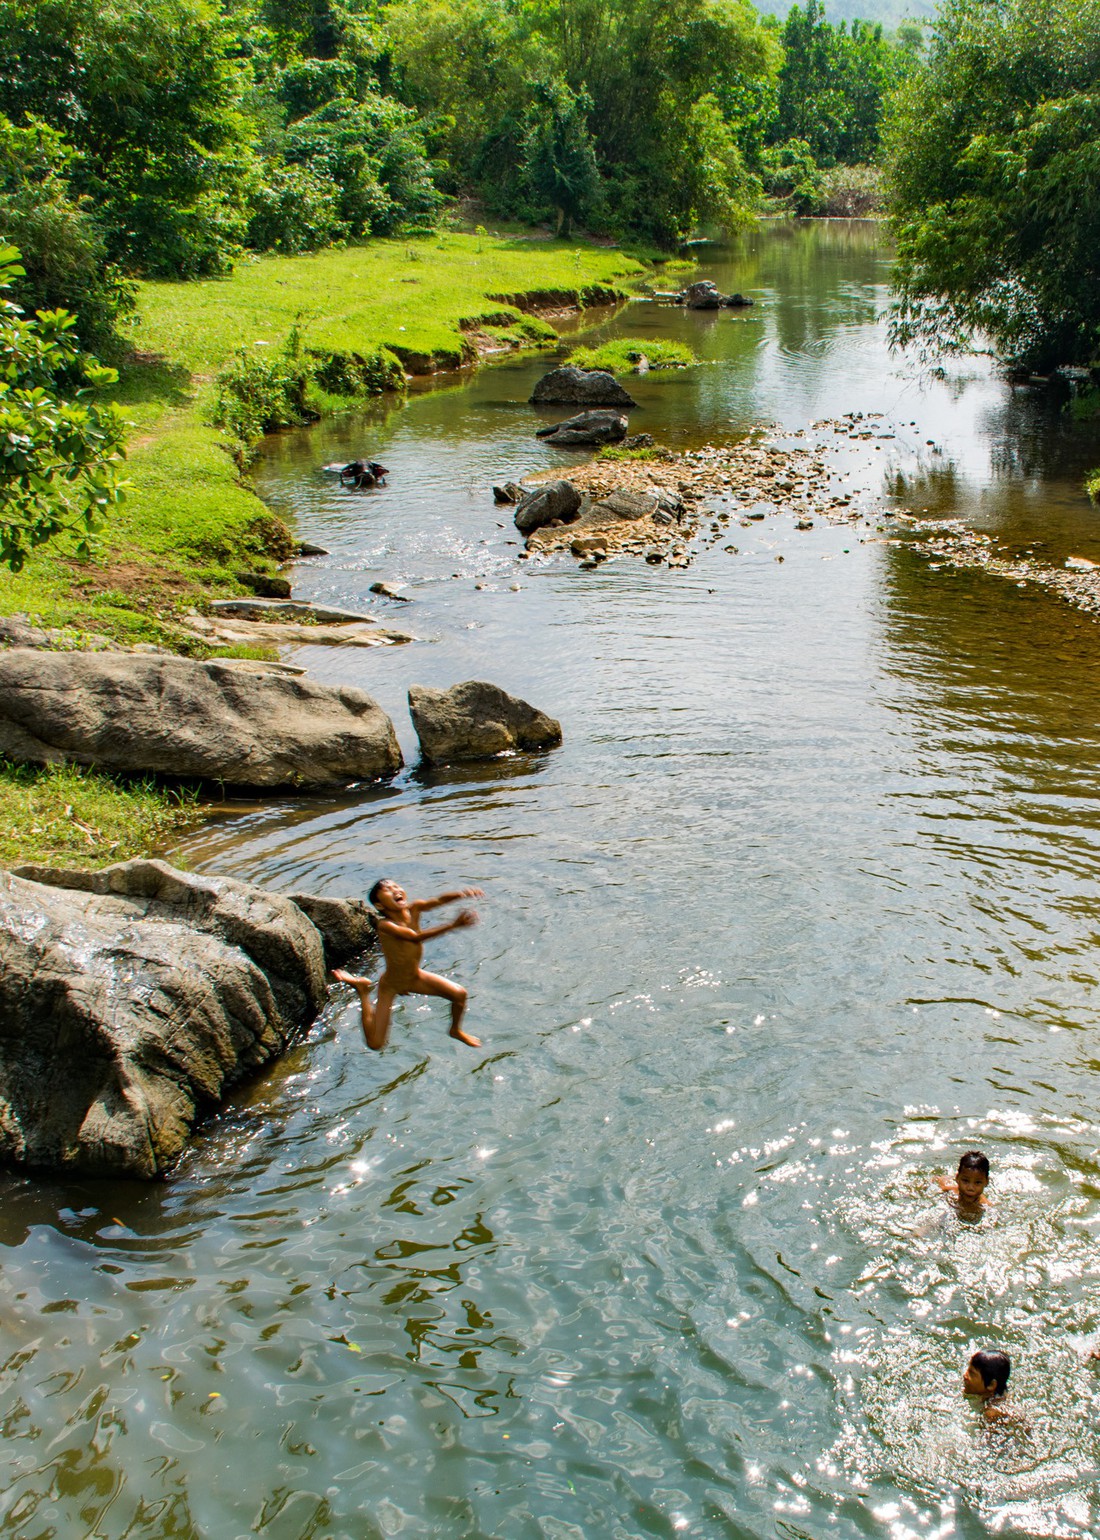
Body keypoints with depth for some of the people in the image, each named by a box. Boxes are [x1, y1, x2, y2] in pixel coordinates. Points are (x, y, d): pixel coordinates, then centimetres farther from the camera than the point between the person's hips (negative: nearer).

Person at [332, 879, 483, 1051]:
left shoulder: (414, 909, -17)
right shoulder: (385, 925, -33)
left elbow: (439, 900, -33)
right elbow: (416, 937, -47)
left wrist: (461, 893, -56)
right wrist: (453, 925, -57)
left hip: (416, 977, 5)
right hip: (391, 984, -5)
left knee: (459, 993, -4)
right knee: (375, 1044, -4)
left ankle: (455, 1030, 29)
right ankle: (362, 990, 18)